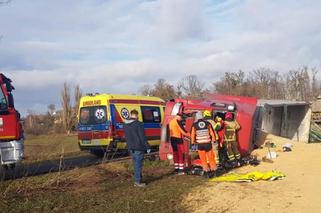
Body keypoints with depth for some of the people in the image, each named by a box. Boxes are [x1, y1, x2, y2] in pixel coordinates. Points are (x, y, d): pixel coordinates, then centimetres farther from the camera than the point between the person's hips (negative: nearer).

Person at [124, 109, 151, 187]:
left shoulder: (125, 125, 9)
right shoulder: (138, 124, -14)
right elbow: (143, 137, -14)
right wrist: (147, 147, -7)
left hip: (131, 148, 7)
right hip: (138, 147, -7)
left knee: (136, 164, 16)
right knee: (138, 164, -1)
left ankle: (137, 181, 20)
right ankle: (138, 182, 2)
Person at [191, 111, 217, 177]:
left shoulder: (194, 125, -3)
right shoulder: (207, 124, 0)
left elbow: (192, 135, 1)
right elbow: (212, 133, 3)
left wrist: (193, 143, 9)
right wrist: (213, 140, 11)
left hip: (200, 144, -1)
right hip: (208, 143, 1)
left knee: (203, 159, 8)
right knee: (211, 158, 12)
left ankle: (207, 171, 8)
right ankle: (213, 170, 16)